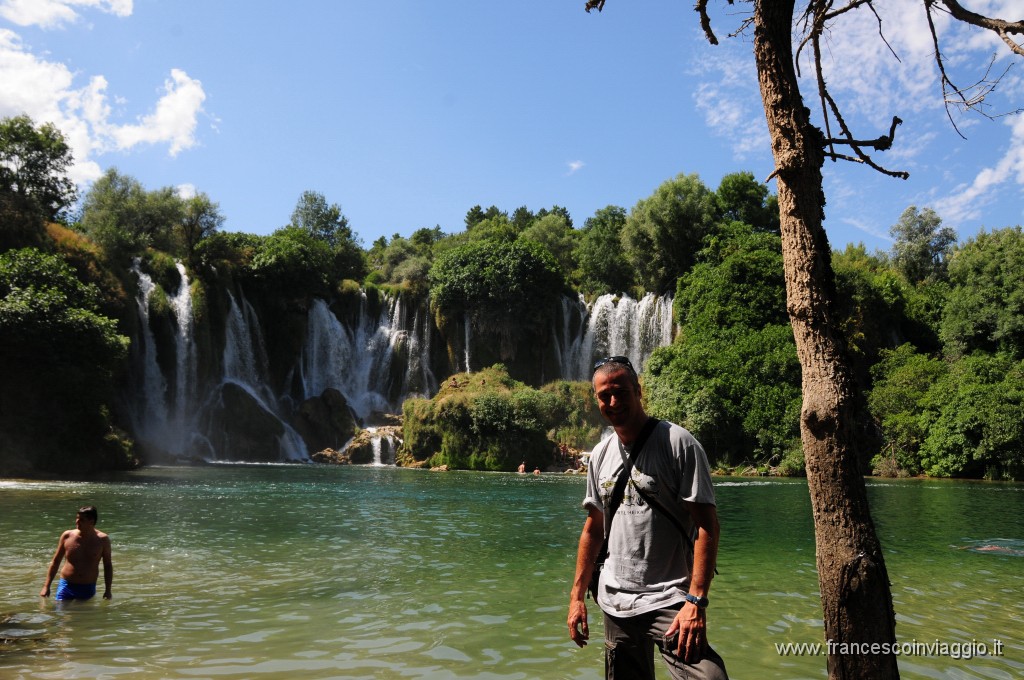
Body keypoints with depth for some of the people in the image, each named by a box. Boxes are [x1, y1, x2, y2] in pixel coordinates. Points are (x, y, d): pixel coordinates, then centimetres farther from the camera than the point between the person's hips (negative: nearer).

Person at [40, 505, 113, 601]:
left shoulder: (102, 540, -5)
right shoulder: (67, 536, -3)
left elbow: (108, 565, 4)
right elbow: (55, 561, 8)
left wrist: (108, 590, 1)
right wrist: (46, 586, 4)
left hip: (88, 589, 0)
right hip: (66, 586, 0)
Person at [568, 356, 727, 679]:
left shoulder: (678, 443, -10)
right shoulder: (600, 455, 9)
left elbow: (707, 524, -13)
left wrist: (696, 600, -21)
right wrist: (577, 596, 11)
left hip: (668, 601, -5)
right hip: (614, 604, 6)